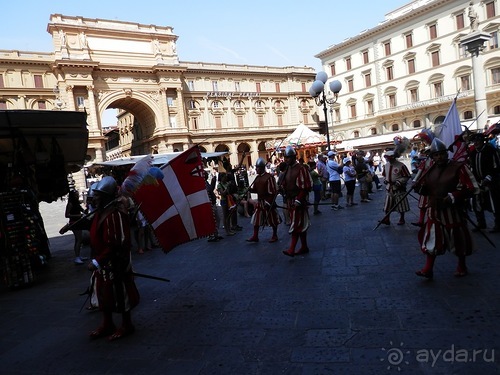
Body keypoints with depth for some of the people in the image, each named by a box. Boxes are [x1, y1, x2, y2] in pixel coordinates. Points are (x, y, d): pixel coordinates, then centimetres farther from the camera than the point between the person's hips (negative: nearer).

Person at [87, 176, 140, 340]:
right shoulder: (101, 211, 6)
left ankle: (127, 325, 24)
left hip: (115, 264, -9)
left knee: (119, 294, 5)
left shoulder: (116, 214, -25)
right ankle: (107, 324, 36)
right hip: (102, 263, 9)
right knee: (104, 293, 19)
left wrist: (97, 261, -26)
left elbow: (117, 244, -28)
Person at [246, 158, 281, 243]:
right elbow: (255, 189, 16)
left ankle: (275, 235, 20)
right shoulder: (257, 177, 10)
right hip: (260, 201, 8)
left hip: (268, 202, -7)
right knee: (256, 218, 7)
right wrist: (250, 189, -5)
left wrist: (269, 202, -19)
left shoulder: (269, 177, -15)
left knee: (272, 219, 6)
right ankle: (255, 236, 15)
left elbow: (274, 191, -17)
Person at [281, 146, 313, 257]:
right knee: (301, 224, 14)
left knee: (296, 224, -9)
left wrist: (298, 200, -20)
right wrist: (287, 199, 15)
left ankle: (292, 249, -9)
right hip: (290, 200, 8)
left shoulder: (301, 169, -14)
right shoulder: (288, 169, 11)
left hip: (298, 201, -8)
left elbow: (306, 187, -17)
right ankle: (304, 247, 23)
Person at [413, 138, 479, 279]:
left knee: (458, 240, 13)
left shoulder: (458, 166, -12)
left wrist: (452, 197, -26)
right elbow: (425, 189, 17)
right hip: (434, 211, 4)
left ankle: (462, 265, 35)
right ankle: (428, 269, 7)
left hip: (453, 211, -4)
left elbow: (471, 188, -16)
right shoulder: (430, 169, 6)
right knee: (431, 240, 1)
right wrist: (419, 186, -6)